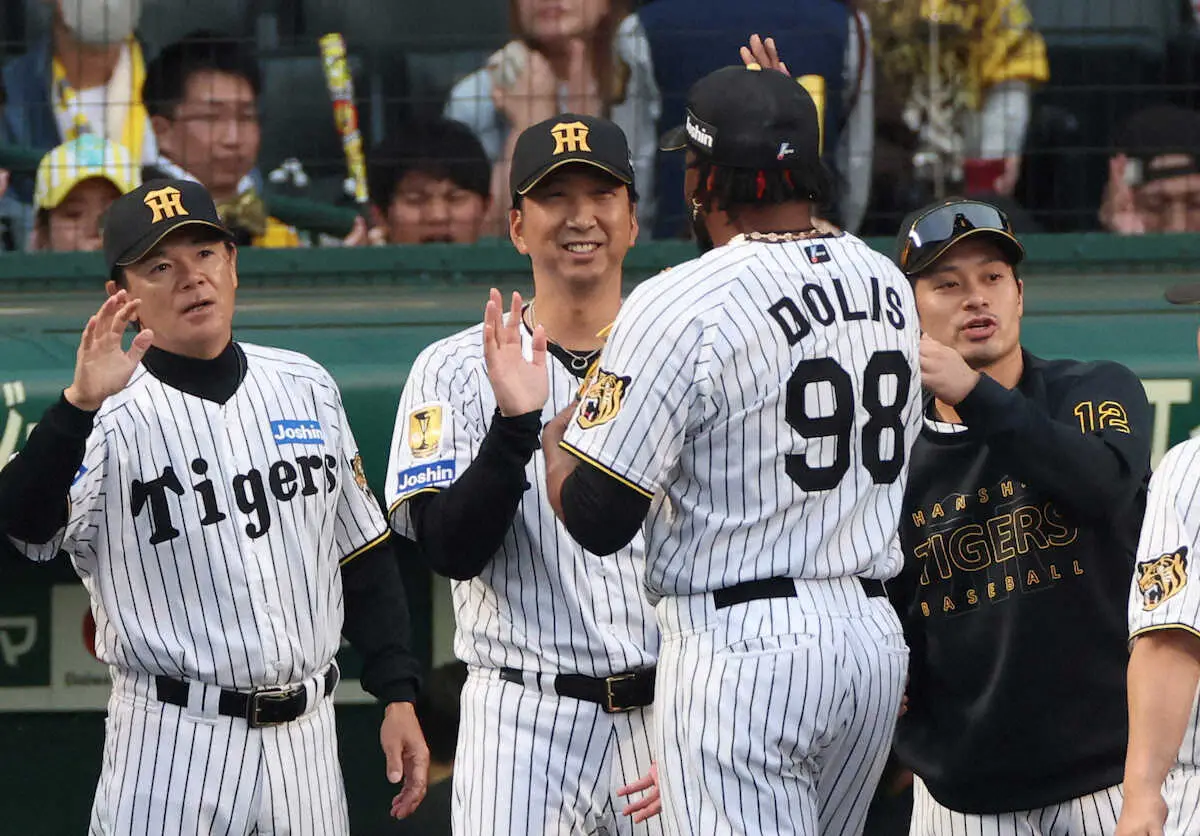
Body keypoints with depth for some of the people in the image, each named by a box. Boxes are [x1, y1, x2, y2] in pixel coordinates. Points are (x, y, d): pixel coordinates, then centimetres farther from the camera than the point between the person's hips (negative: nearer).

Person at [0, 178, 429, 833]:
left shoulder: (307, 388, 9)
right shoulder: (112, 418, -8)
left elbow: (362, 556, 16)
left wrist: (397, 696, 10)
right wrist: (80, 404, -40)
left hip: (305, 739, 5)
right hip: (171, 747, -5)